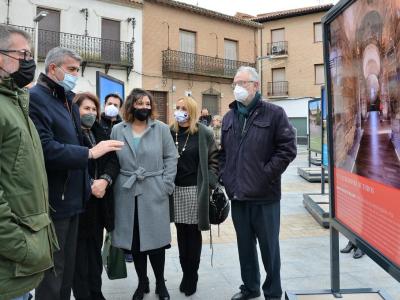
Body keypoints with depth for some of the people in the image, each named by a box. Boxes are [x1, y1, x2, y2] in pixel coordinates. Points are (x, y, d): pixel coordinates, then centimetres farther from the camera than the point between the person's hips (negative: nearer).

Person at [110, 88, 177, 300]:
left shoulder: (161, 129, 3)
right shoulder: (118, 130, 7)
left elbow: (171, 158, 1)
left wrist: (166, 185, -6)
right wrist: (108, 182, -2)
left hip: (154, 193, -1)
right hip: (127, 194, 2)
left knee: (155, 239, 4)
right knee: (134, 240, 9)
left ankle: (160, 283, 24)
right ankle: (142, 282, 28)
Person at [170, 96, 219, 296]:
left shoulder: (203, 133, -3)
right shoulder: (170, 132, 6)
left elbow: (214, 158, -1)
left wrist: (210, 181, -8)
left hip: (195, 189, -3)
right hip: (176, 189, 3)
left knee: (193, 233, 4)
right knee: (181, 232, 9)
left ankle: (191, 276, 18)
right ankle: (186, 273, 23)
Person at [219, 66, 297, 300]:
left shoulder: (274, 113, -3)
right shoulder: (229, 118, 13)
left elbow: (288, 148, -8)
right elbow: (222, 152, 18)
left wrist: (266, 174, -13)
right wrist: (226, 178, 5)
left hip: (265, 195, -5)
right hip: (238, 195, 5)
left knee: (269, 246, 8)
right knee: (245, 245, 17)